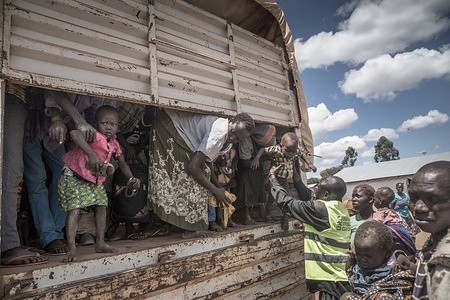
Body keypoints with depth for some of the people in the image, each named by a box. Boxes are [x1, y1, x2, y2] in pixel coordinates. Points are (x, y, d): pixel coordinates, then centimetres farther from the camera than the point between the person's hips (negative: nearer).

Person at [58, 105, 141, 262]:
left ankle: (100, 243, 20)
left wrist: (132, 179, -9)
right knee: (74, 209, -13)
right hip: (74, 176, -7)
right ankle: (71, 248, -4)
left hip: (95, 180, 8)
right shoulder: (96, 136, -29)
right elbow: (74, 133, -51)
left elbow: (122, 164, 6)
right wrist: (91, 154, -60)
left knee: (101, 207, 8)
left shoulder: (114, 144, -5)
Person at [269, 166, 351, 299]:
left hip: (331, 280, -8)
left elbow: (286, 202, -13)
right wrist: (296, 179, 19)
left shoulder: (320, 208, -19)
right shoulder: (342, 209, 6)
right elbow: (311, 200, 17)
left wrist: (272, 177, -1)